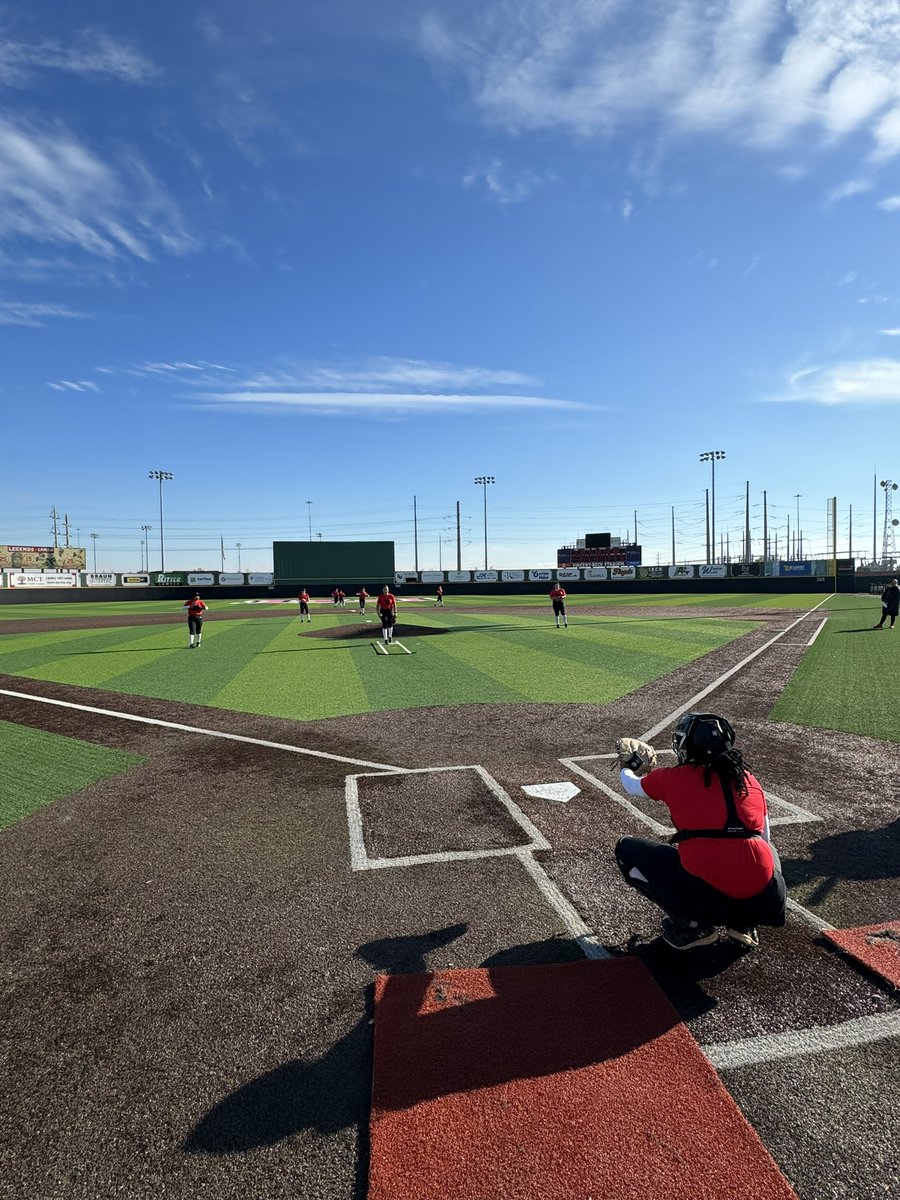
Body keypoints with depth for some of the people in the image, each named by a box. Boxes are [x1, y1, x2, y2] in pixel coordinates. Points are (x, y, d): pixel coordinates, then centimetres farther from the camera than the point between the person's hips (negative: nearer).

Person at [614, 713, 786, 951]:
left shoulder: (673, 778, 5)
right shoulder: (750, 781, 13)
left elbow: (631, 786, 27)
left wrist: (626, 768, 51)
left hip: (701, 894, -4)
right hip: (765, 902, 5)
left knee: (627, 849, 16)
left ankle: (691, 925, 9)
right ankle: (743, 924, 18)